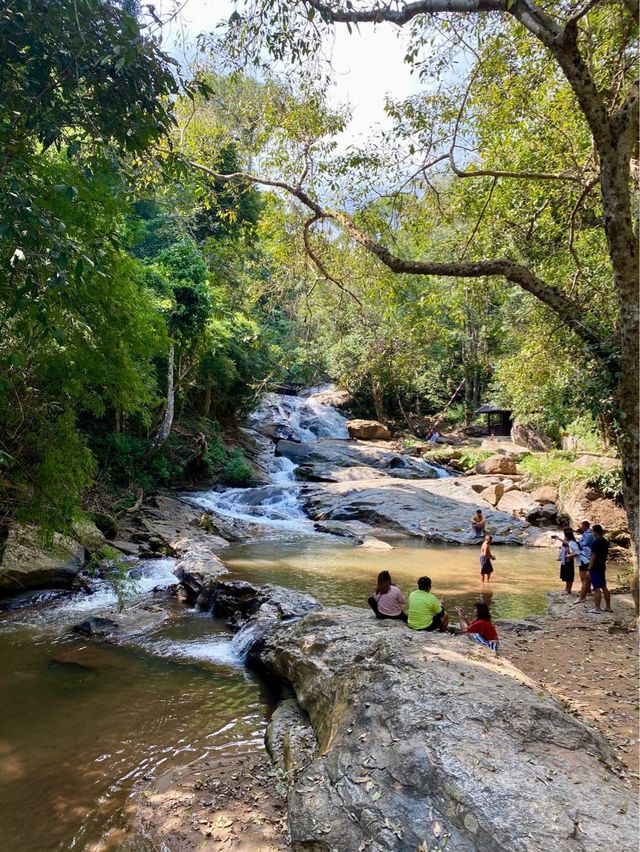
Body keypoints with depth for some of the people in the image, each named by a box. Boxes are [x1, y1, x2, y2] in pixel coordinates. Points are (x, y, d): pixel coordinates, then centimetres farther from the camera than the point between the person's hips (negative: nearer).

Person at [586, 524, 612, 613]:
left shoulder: (596, 543, -18)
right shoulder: (605, 542, 8)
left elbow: (593, 557, -19)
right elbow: (606, 553, 17)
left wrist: (589, 569, -15)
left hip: (595, 568, -9)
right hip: (602, 567, 9)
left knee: (597, 588, -5)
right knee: (604, 587, 14)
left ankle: (597, 608, -2)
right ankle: (608, 607, 20)